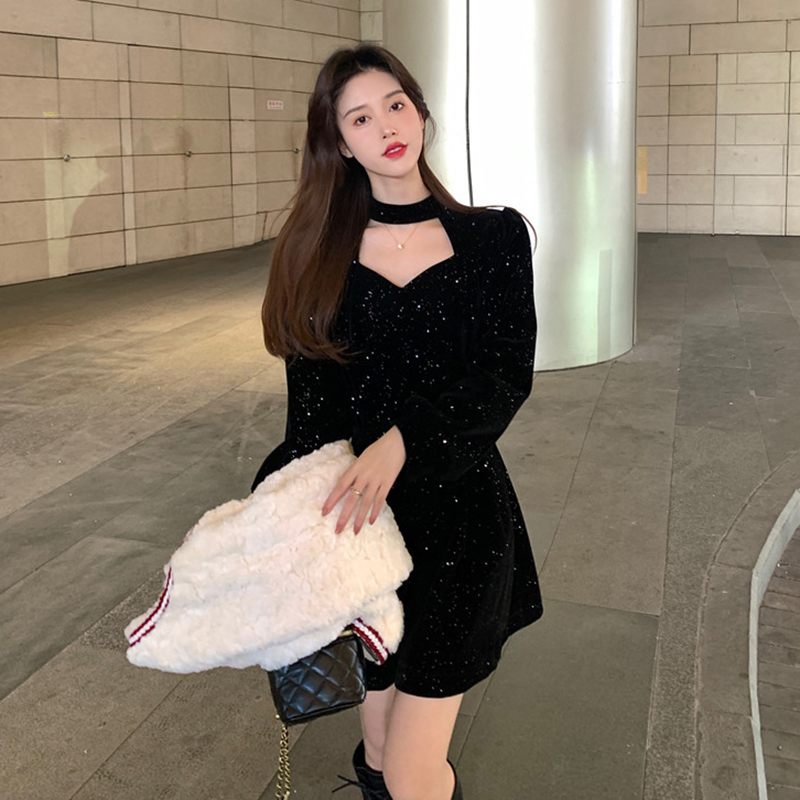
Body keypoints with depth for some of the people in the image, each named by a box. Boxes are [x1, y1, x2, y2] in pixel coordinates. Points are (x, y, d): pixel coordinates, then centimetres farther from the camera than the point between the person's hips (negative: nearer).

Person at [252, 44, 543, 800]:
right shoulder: (319, 250, 4)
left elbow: (506, 379, -9)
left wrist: (401, 441, -24)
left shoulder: (493, 236, 0)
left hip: (456, 513, -2)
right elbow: (309, 407, 5)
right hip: (352, 514, 2)